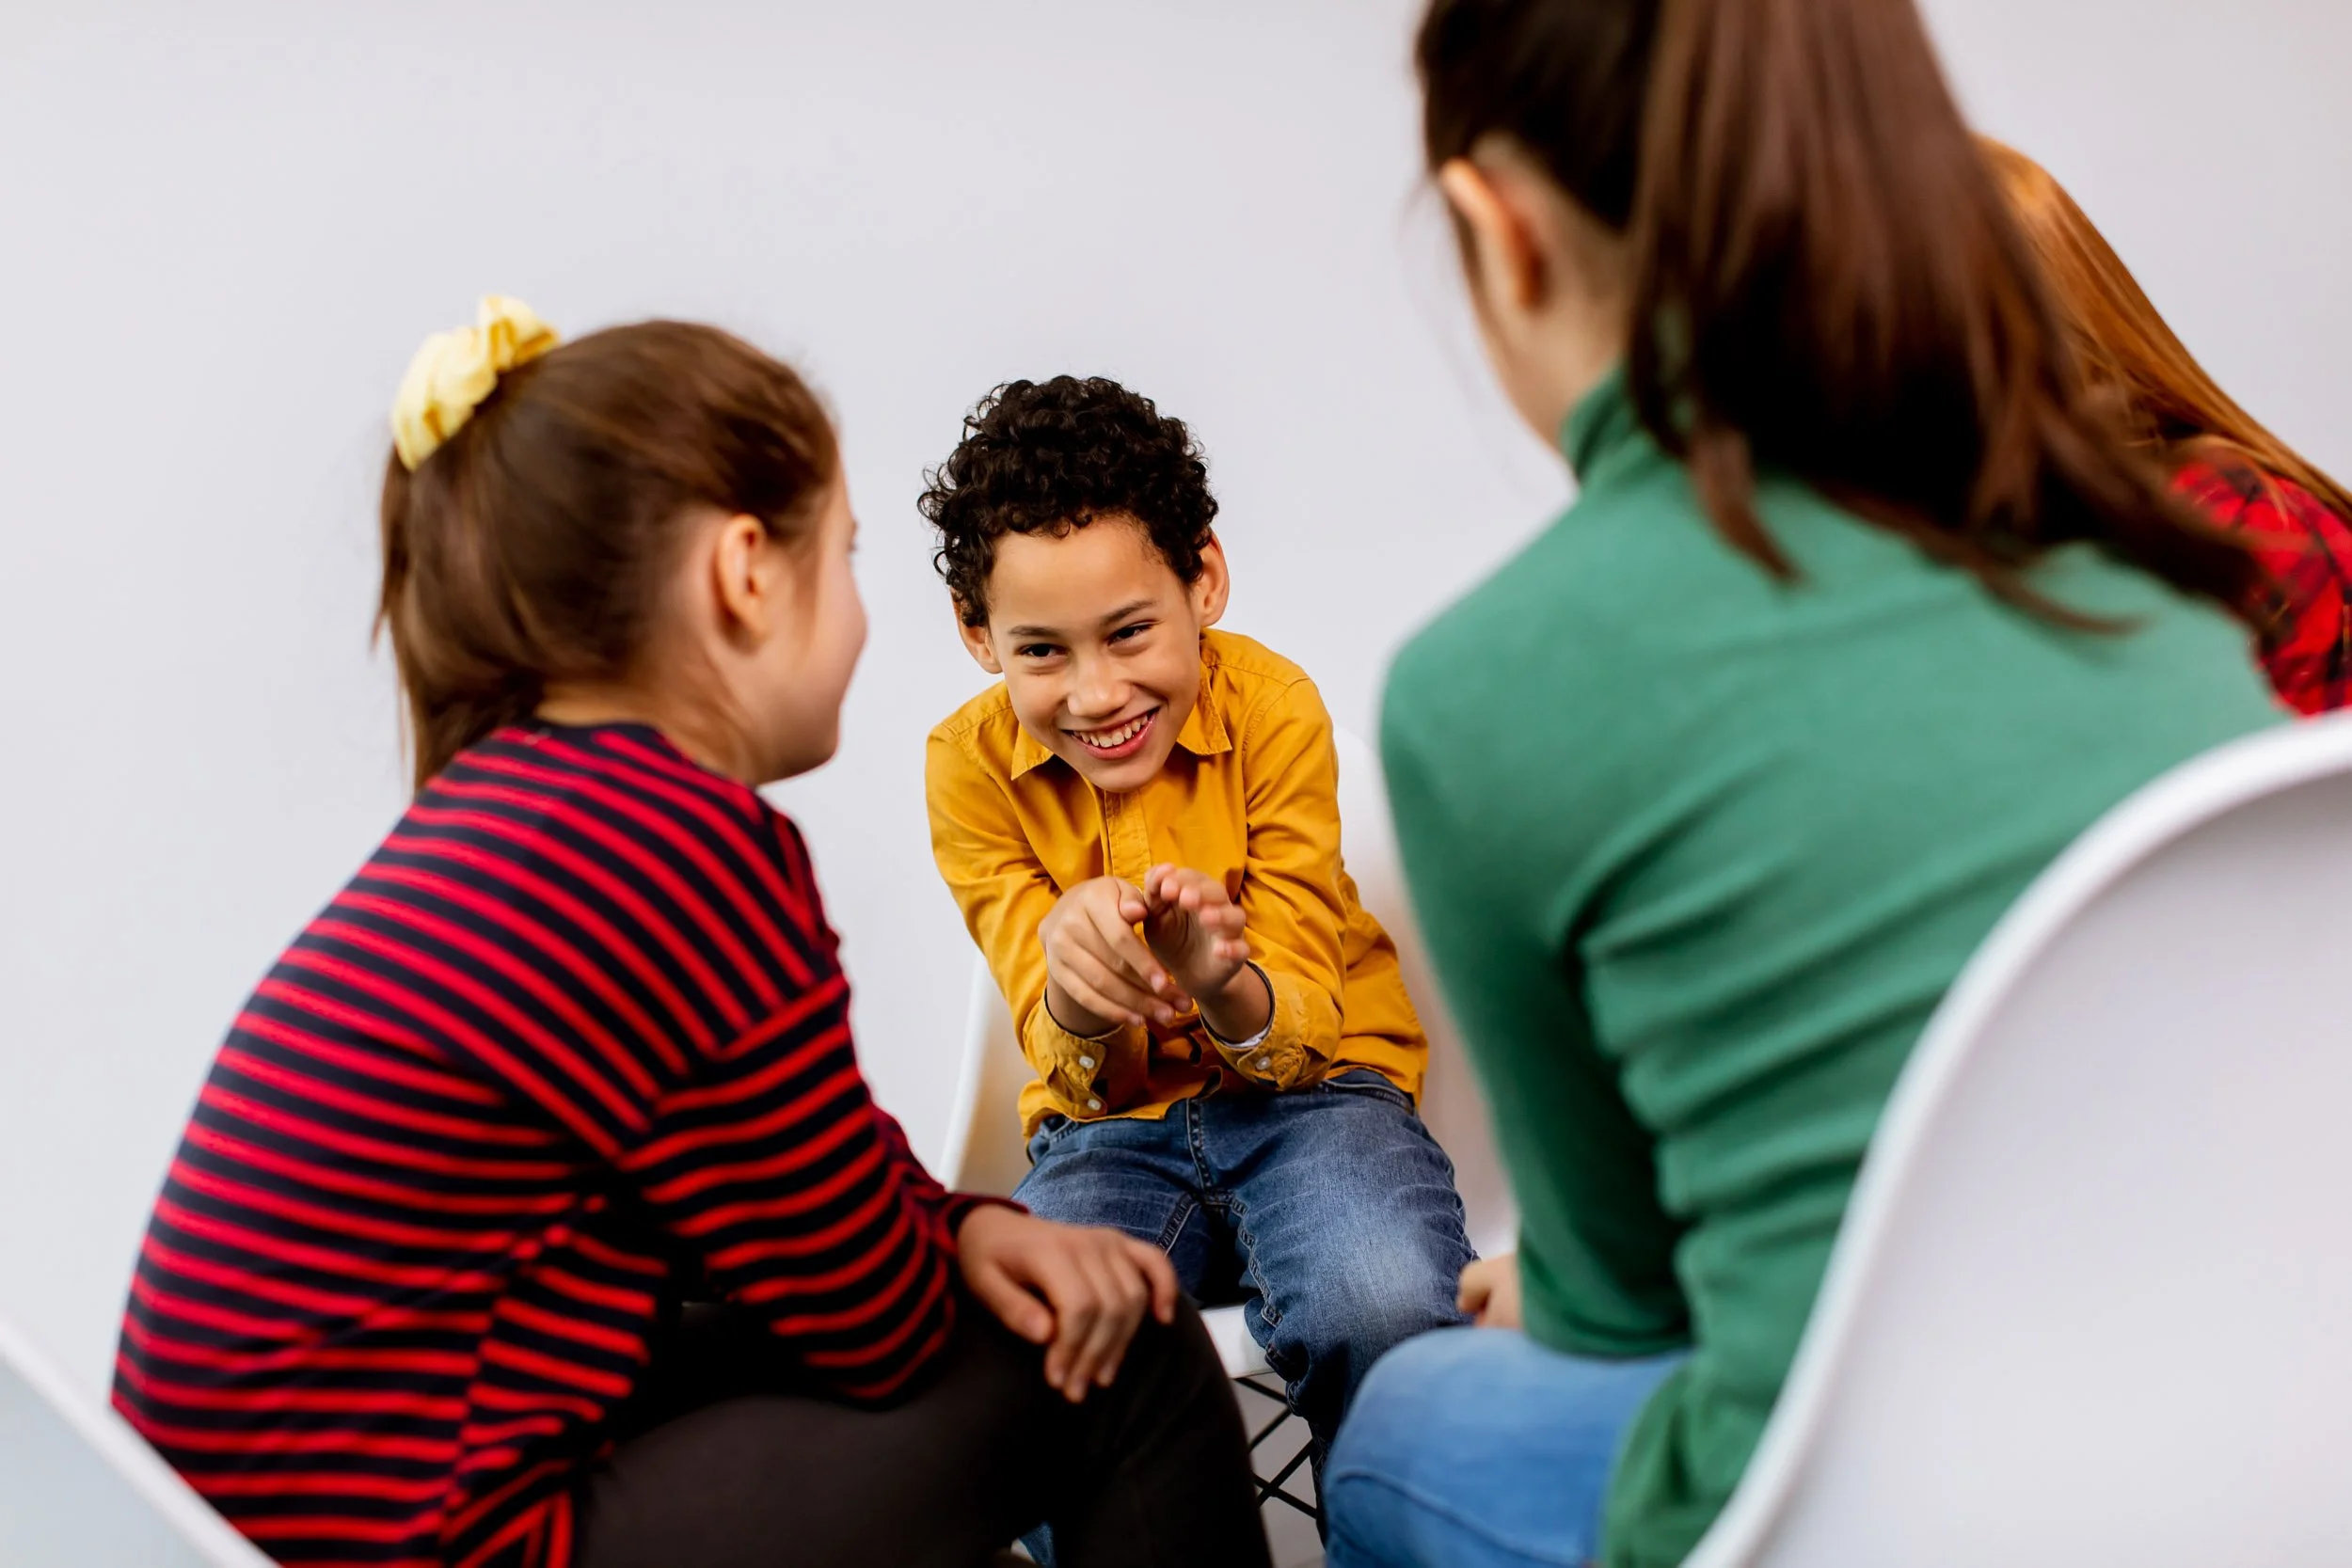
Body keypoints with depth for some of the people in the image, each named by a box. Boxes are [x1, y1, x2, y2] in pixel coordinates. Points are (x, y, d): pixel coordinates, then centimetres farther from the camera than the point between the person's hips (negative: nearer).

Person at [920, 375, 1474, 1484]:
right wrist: (1077, 1002, -36)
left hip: (1307, 1089, -1)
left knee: (1384, 1308, -34)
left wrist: (1223, 986, -39)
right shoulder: (971, 767, -8)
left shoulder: (1273, 708, -13)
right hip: (1109, 1126, 1)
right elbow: (1075, 1073, -10)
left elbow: (1299, 1029, -14)